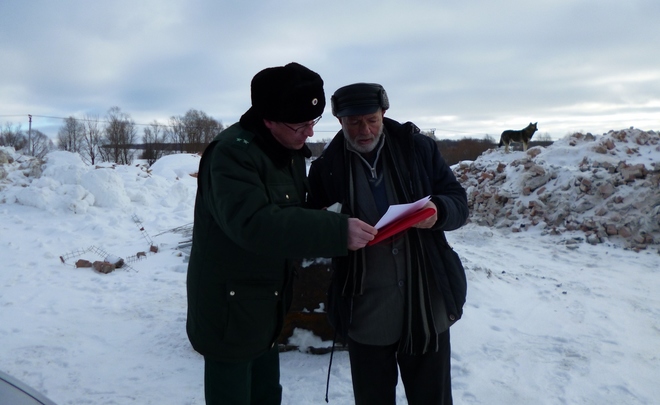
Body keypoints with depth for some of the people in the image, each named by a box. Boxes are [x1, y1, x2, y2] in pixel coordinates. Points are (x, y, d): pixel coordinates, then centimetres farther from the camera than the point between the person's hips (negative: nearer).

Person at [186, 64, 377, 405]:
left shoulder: (291, 151, 5)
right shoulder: (232, 152, -22)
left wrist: (337, 224, -2)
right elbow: (254, 224, -35)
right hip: (229, 308, -8)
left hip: (267, 306, 8)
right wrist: (337, 232, -37)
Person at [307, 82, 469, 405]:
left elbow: (459, 203, 2)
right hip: (366, 314, 0)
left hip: (427, 305, 1)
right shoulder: (326, 166, -3)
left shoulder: (418, 147, -2)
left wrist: (438, 210, -21)